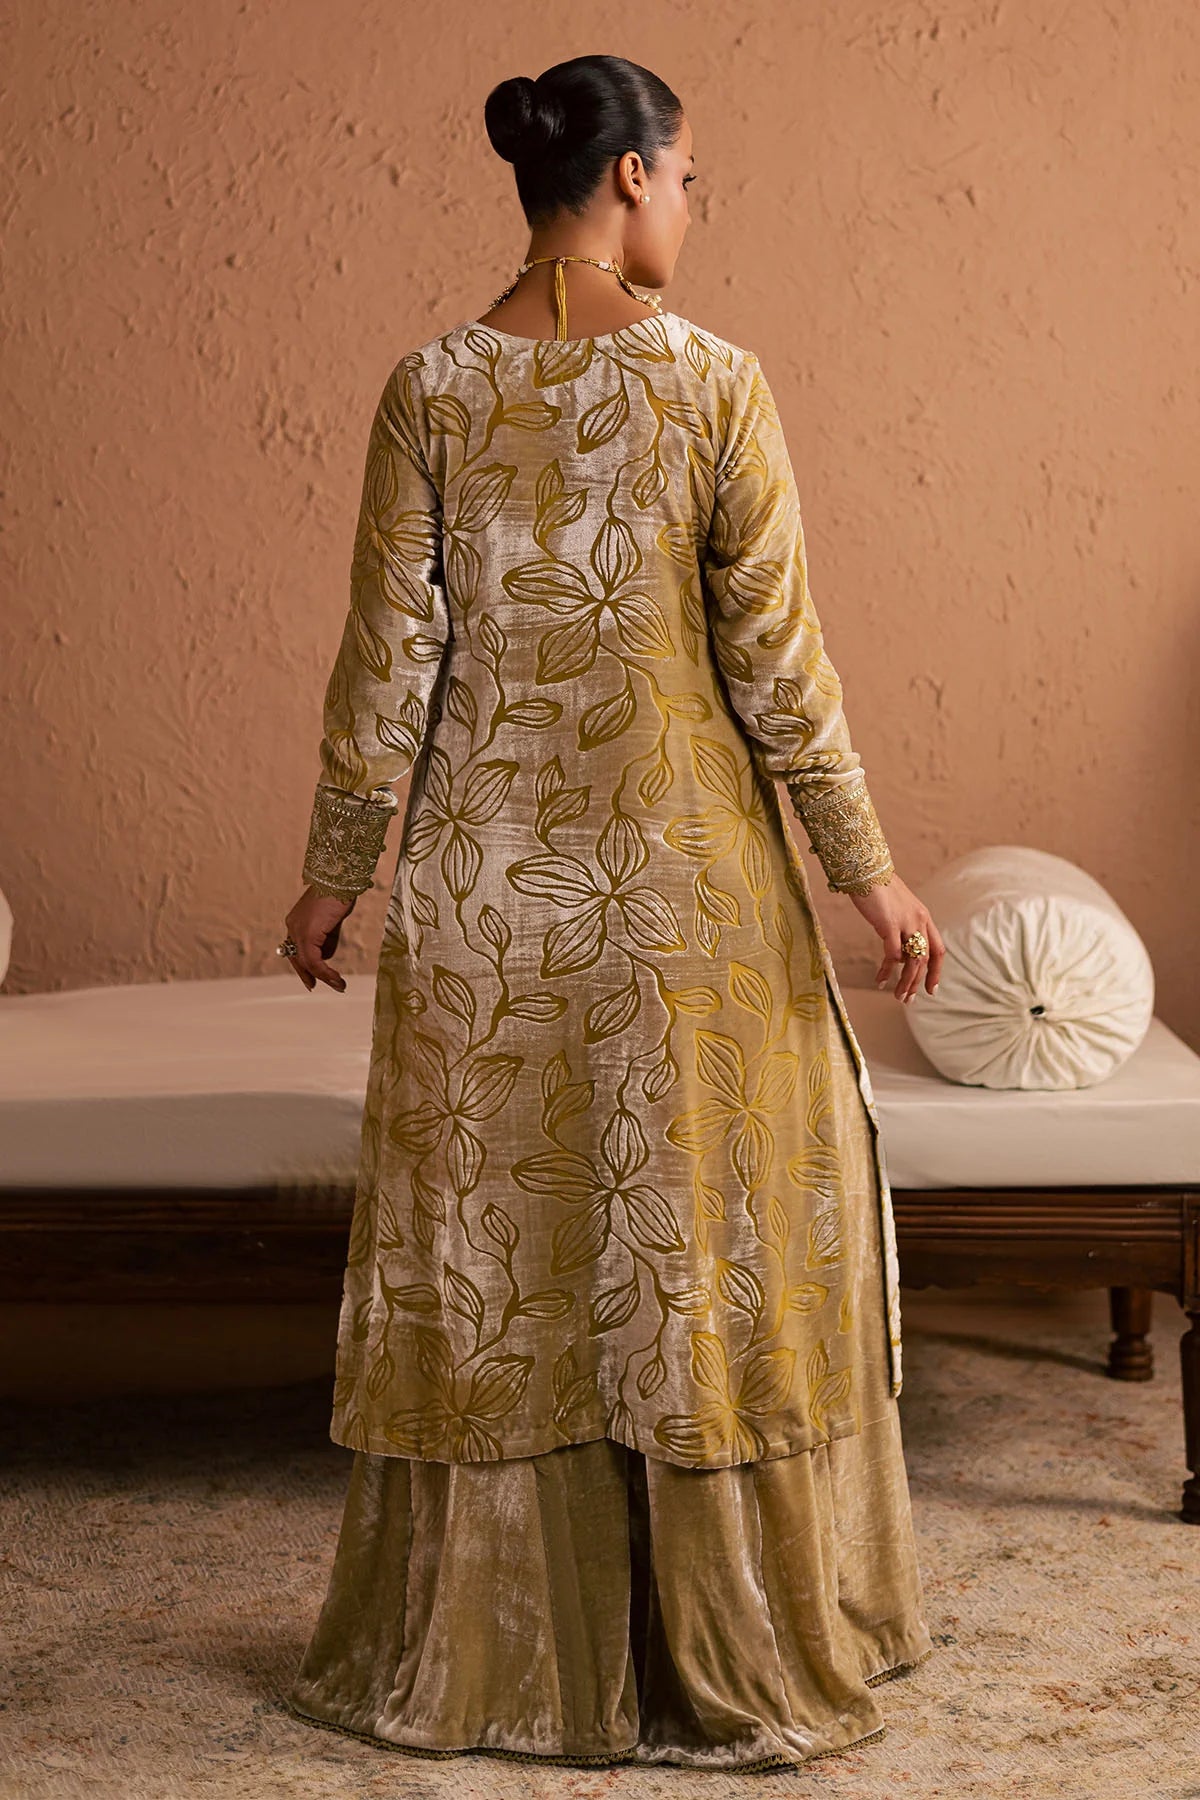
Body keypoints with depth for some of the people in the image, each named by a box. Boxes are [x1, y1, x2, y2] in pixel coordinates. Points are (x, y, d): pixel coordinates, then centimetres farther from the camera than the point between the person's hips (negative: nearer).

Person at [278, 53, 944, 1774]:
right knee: (704, 1223, 10)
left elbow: (390, 657, -2)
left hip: (485, 870, 2)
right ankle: (729, 1646, 20)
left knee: (485, 1234, 12)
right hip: (682, 863, -2)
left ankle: (474, 1643, 24)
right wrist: (868, 868, -1)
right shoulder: (714, 380, -8)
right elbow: (776, 662, -9)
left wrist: (336, 869, 8)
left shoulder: (431, 387, -2)